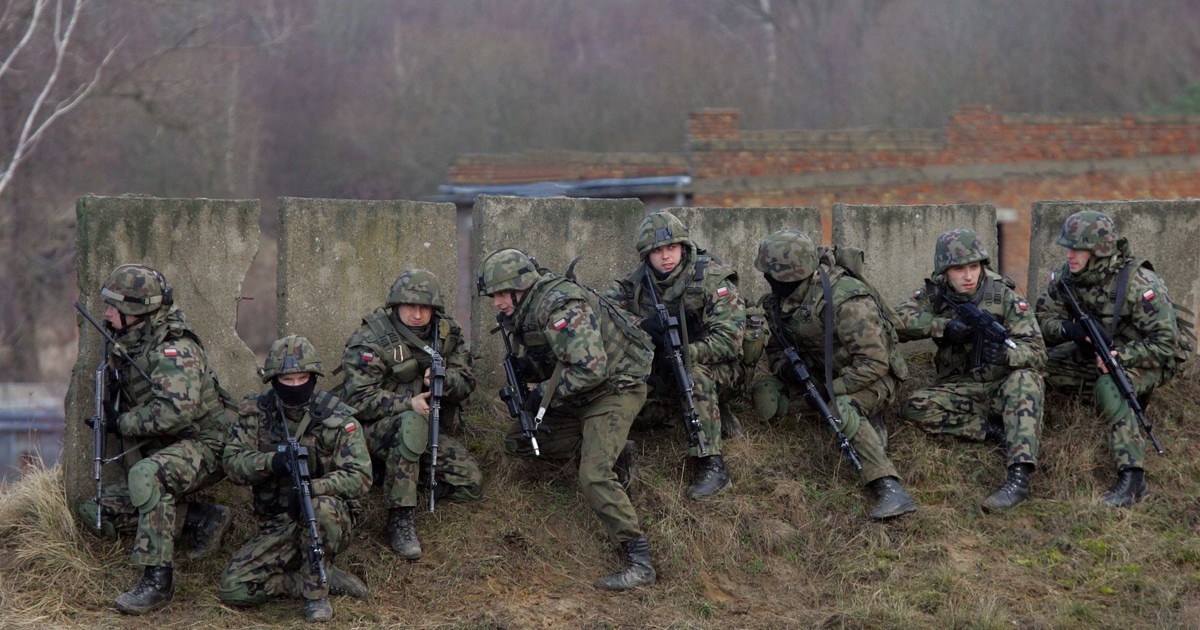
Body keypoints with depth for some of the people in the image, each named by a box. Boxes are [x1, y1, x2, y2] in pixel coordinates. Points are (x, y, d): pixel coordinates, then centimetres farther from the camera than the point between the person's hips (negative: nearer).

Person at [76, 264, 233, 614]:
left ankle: (157, 580, -35)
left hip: (203, 445, -10)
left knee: (147, 475, -38)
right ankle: (202, 518, 2)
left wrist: (123, 423, -20)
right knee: (96, 513, 2)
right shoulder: (125, 343, 6)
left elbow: (176, 411, -34)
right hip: (163, 452, 10)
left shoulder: (175, 350, -22)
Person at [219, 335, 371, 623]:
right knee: (233, 588, -18)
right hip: (276, 528, 3)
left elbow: (359, 477, -17)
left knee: (322, 507, -39)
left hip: (328, 524, -3)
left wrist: (311, 488, -35)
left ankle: (316, 590, -16)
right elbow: (233, 463, -9)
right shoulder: (255, 411, -1)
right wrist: (272, 462, -30)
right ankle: (328, 579, -2)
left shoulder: (337, 418, -9)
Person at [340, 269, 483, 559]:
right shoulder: (371, 338, -16)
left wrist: (444, 379, -22)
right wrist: (408, 403, -34)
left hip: (430, 428, 6)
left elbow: (467, 381, 2)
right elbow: (358, 399, -20)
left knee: (471, 485, -7)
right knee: (411, 423, -40)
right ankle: (400, 519, -37)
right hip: (375, 427, -6)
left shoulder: (446, 332, 2)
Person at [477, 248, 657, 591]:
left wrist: (547, 393, -21)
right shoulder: (525, 309, 4)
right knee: (519, 441, 9)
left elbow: (590, 367, -34)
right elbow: (539, 362, 18)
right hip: (579, 393, 10)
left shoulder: (559, 306, -27)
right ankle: (610, 452, 16)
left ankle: (639, 561, -18)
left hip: (615, 388, -10)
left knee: (593, 477, -23)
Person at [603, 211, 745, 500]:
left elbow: (728, 339, -25)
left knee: (694, 374, -38)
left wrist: (687, 353, -40)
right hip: (663, 376, 6)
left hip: (719, 370, -6)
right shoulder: (640, 281, -1)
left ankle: (712, 466, -39)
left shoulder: (712, 279, -17)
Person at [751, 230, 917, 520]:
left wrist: (830, 390, -30)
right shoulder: (782, 300, -3)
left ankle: (891, 490, -44)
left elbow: (874, 363, -30)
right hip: (823, 373, 9)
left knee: (841, 409, -38)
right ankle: (866, 423, 1)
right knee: (766, 393, -8)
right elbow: (776, 349, 10)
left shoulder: (845, 300, -29)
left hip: (870, 377, -9)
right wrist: (784, 368, -14)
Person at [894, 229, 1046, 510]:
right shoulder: (935, 294, 0)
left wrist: (1006, 353, -37)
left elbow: (1037, 352, -15)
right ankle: (992, 429, -21)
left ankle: (1019, 477, -49)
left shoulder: (1004, 296, -8)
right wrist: (943, 326, -26)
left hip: (1003, 388, -2)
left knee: (1025, 380, -36)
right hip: (960, 389, 2)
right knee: (914, 407, -24)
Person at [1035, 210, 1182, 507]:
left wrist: (1119, 356, -35)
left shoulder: (1138, 283, -26)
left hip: (1142, 361, -7)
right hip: (1093, 354, 7)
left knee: (1109, 385, -39)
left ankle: (1132, 477, -44)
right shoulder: (1065, 276, -8)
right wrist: (1068, 329, -25)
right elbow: (1043, 320, -2)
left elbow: (1165, 343, -24)